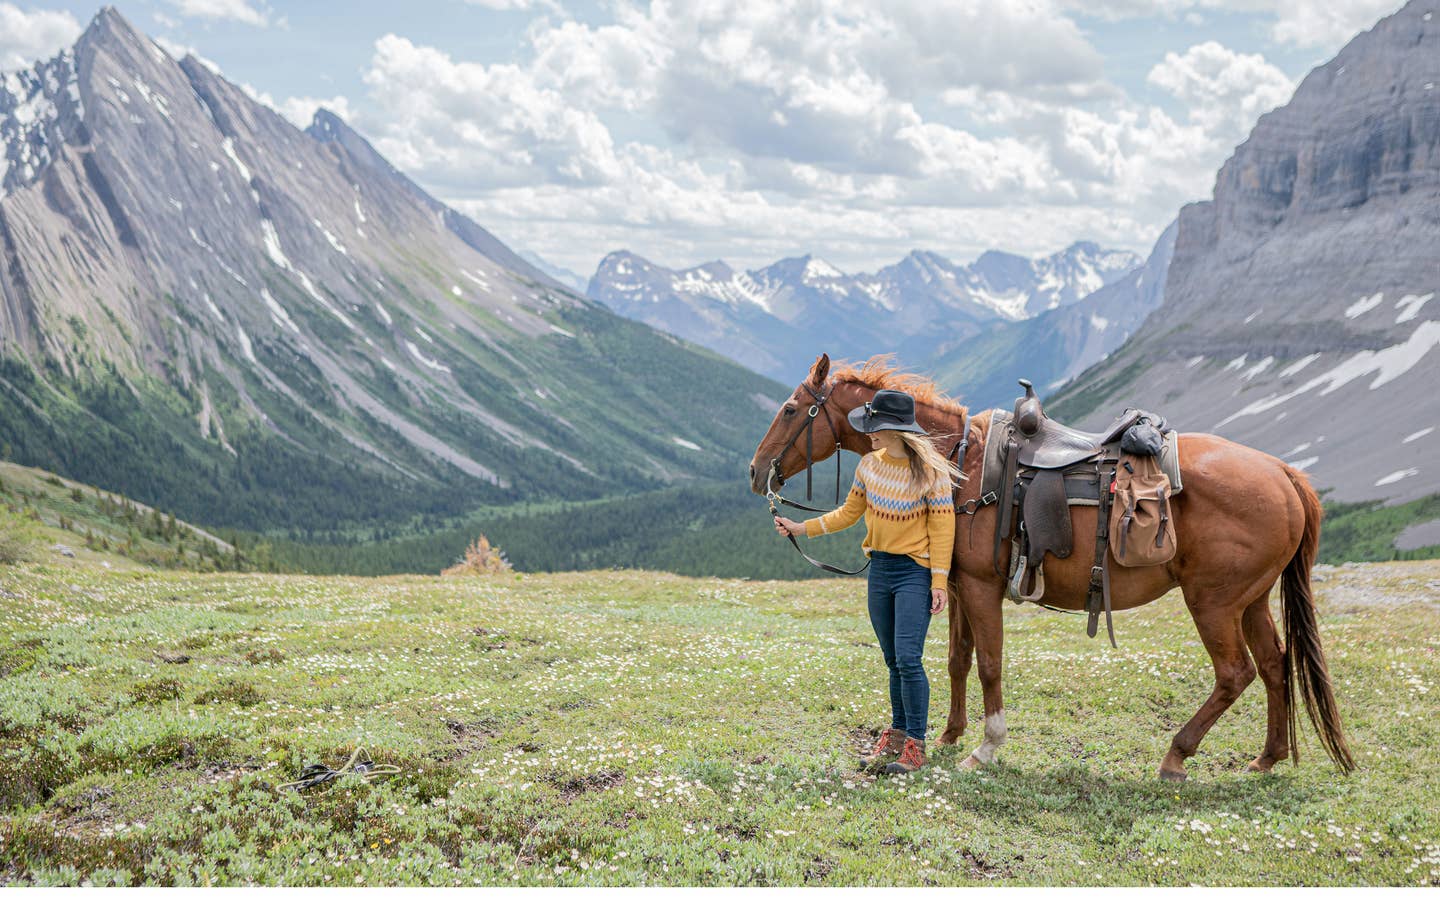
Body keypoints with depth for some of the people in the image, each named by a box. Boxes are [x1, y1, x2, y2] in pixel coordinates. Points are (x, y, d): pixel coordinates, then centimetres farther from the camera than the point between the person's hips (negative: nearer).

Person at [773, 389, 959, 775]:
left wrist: (939, 582, -15)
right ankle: (897, 734, 26)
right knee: (893, 661, 13)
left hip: (915, 572, -6)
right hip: (879, 569, 6)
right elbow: (849, 513, 13)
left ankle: (916, 744, -2)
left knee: (908, 660, -11)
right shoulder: (869, 464, 3)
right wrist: (801, 528, 5)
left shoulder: (931, 471, -14)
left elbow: (942, 529, -12)